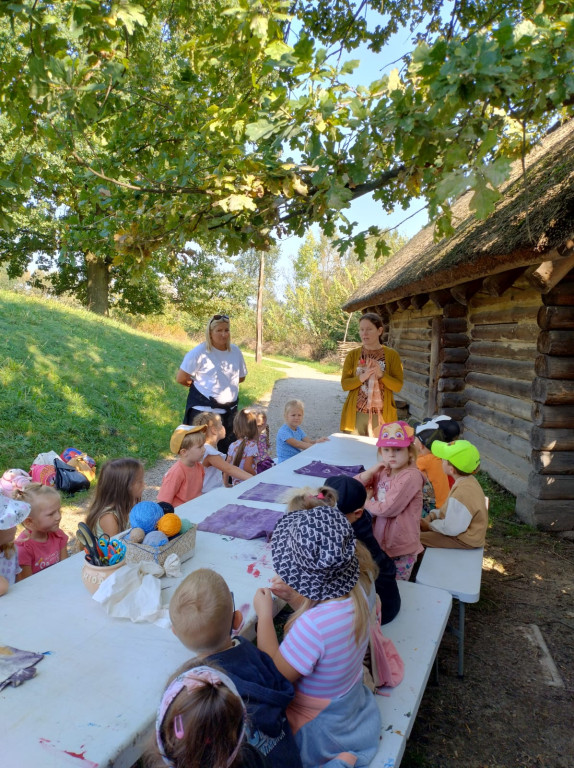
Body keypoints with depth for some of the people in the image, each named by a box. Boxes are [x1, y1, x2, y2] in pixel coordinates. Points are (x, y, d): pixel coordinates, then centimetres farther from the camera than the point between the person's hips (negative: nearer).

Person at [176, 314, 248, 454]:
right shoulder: (200, 352, -12)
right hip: (203, 410, -5)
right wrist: (201, 385, 3)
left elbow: (241, 377, 16)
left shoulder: (235, 351, 2)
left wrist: (225, 383, 4)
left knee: (228, 450, 14)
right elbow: (181, 379, -10)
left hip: (230, 409, 5)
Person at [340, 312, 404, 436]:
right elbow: (345, 384, -2)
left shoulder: (392, 355, 1)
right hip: (356, 414, 1)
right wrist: (363, 377, -19)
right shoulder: (353, 355, 4)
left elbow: (398, 386, -3)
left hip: (382, 415, -1)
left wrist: (381, 375, -19)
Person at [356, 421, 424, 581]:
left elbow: (388, 509, -22)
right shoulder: (382, 471, 2)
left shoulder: (411, 476, -20)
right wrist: (372, 470, -10)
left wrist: (366, 503, -6)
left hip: (401, 545, -6)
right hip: (381, 540, 7)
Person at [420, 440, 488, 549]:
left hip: (464, 541, -10)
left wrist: (429, 525, -12)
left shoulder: (462, 494, -33)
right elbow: (451, 509, 12)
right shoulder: (468, 481, -1)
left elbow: (451, 528, -28)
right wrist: (432, 516, 1)